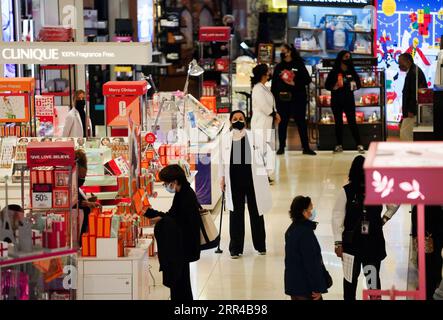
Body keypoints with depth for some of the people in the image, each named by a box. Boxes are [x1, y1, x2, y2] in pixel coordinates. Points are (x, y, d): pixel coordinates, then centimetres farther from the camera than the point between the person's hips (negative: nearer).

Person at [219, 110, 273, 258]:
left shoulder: (255, 137, 0)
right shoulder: (225, 139, 4)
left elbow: (267, 153, 7)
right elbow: (221, 160, 10)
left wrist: (267, 170, 0)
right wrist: (222, 178, 7)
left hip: (253, 180, -1)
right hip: (234, 181, 1)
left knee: (256, 212, 8)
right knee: (235, 213, 3)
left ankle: (260, 245, 20)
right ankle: (235, 248, 8)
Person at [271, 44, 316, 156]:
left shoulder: (299, 65, 2)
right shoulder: (278, 67, 11)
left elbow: (307, 79, -3)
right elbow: (274, 83, 11)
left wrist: (295, 83, -14)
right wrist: (274, 95, 2)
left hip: (298, 98, -3)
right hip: (282, 99, 3)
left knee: (301, 122, -1)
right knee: (282, 122, 5)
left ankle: (306, 147, 1)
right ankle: (281, 147, 12)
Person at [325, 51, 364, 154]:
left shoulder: (352, 72, 5)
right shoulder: (334, 72, 1)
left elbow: (358, 84, 12)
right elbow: (327, 85, 3)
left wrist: (354, 86, -9)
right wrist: (334, 87, -16)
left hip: (349, 100, 0)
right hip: (336, 100, 0)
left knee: (352, 122, -4)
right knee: (338, 123, 5)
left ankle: (359, 145, -3)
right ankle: (339, 145, 11)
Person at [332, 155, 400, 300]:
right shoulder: (347, 191, -11)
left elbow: (395, 204, 14)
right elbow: (337, 216, -8)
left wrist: (385, 218, 4)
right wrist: (338, 243, -9)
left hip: (374, 241, 1)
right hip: (352, 241, -1)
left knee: (373, 277, 9)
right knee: (351, 276, 15)